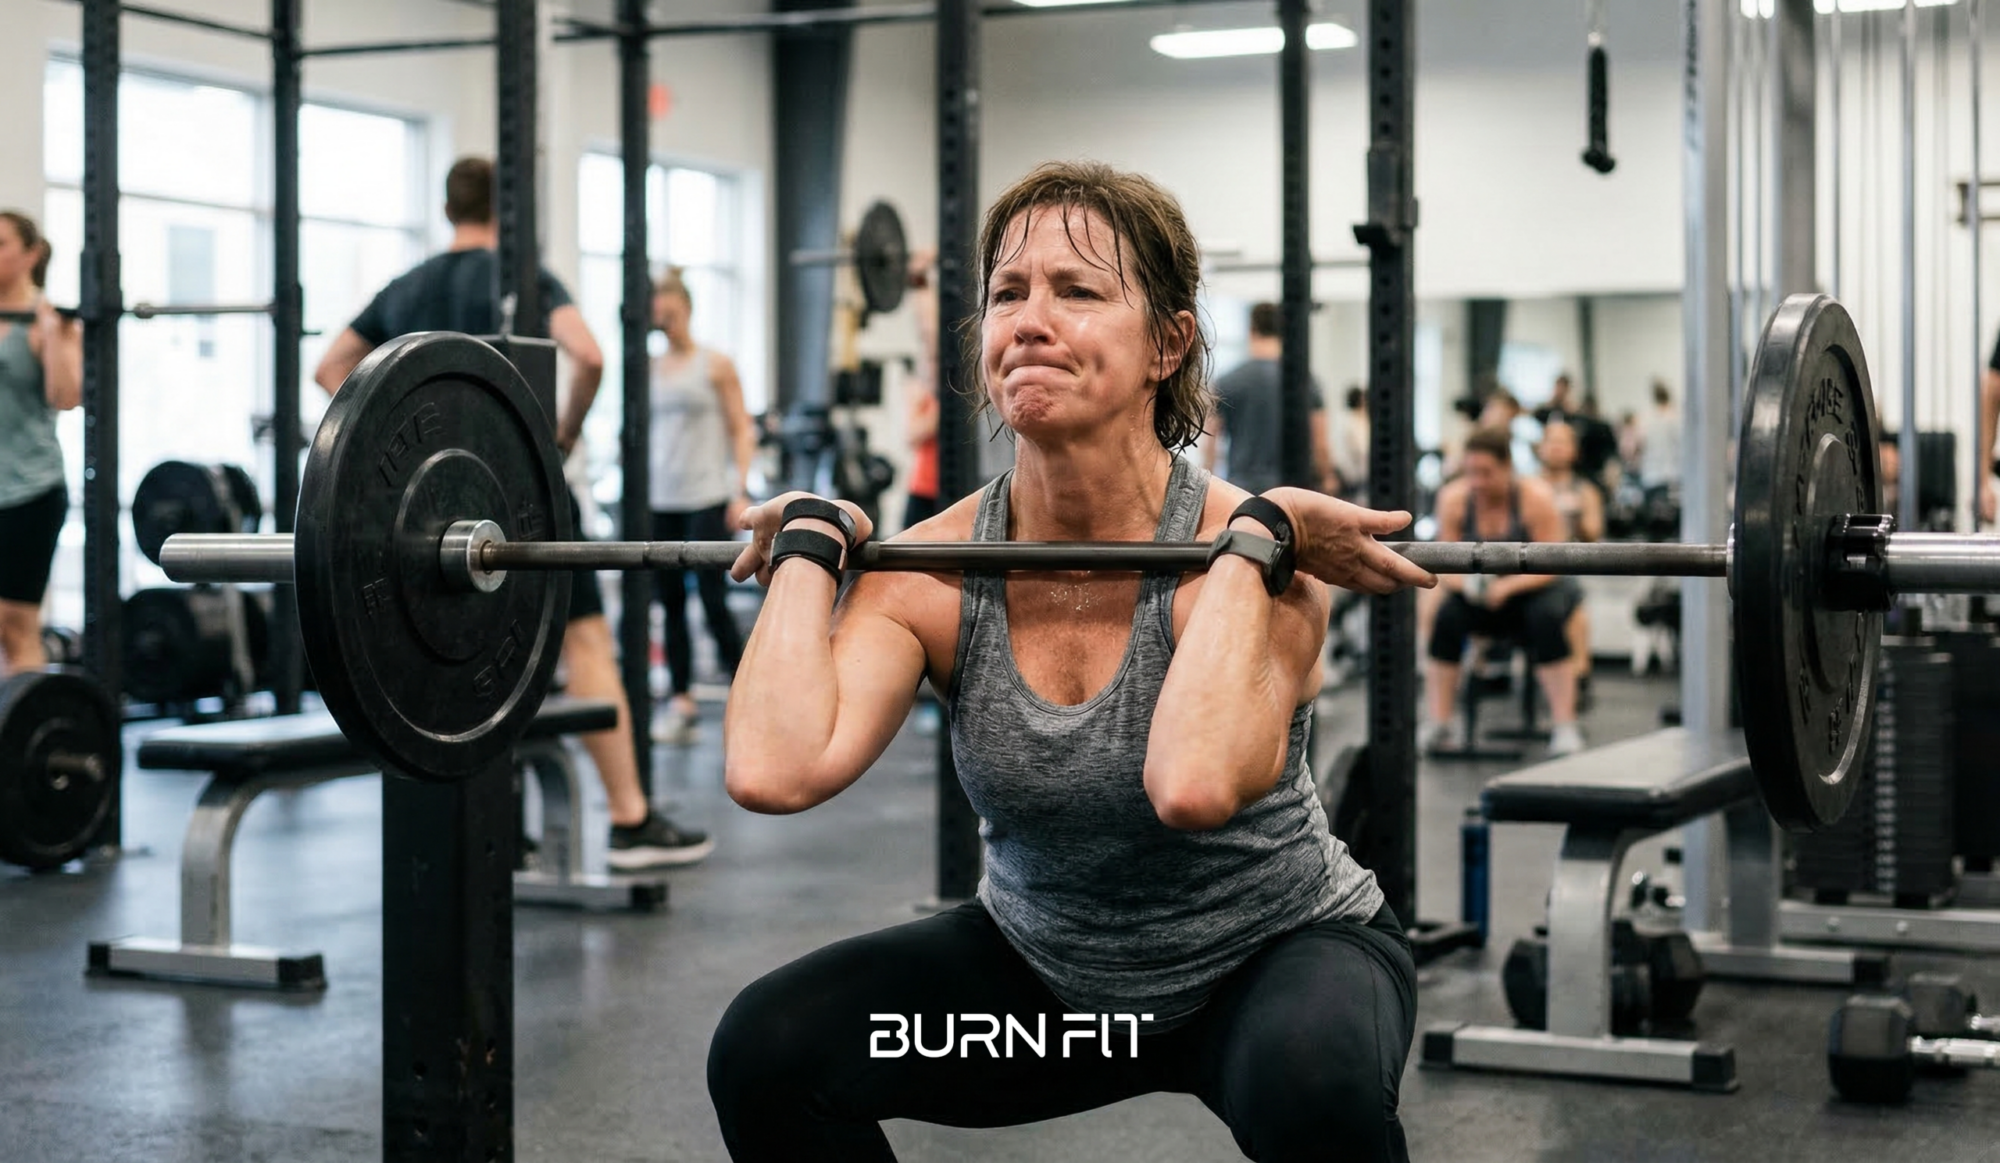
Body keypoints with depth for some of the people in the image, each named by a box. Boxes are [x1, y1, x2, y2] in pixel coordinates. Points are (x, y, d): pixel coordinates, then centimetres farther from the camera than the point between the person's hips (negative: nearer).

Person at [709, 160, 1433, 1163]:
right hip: (1045, 968, 4)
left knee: (1309, 1078, -37)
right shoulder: (936, 567, -15)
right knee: (767, 1050, -15)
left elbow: (1197, 786, -47)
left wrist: (1252, 540, -37)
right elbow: (773, 770, -32)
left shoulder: (1263, 555, -25)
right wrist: (812, 539, -21)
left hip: (1274, 952, -4)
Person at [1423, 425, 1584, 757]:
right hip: (1477, 597, 2)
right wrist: (1465, 583, -30)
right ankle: (1439, 724, -23)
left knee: (1547, 617, -34)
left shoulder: (1536, 498, -17)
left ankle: (1564, 727, -28)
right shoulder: (1454, 498, -10)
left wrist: (1507, 586, -33)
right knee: (1447, 615, -28)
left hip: (1527, 593, -2)